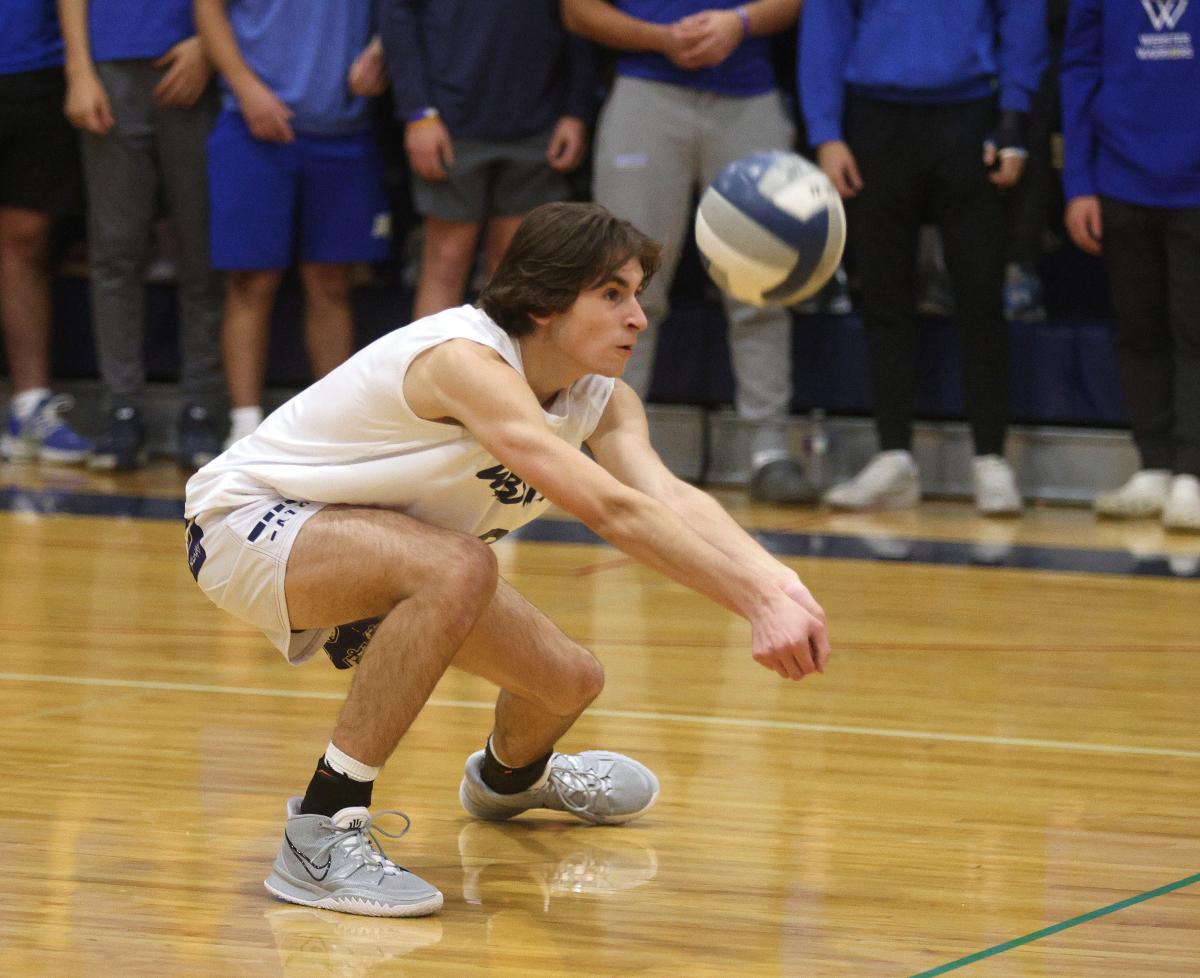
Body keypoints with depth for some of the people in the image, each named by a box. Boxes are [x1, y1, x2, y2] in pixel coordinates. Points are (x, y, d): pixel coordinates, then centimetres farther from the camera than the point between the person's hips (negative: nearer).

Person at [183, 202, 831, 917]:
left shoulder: (603, 399, -8)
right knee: (458, 567, -36)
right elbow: (609, 508, -45)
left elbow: (671, 496, -26)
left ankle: (509, 777, 45)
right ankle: (322, 835, -31)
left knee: (569, 681, 5)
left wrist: (779, 582, -46)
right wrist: (757, 604, -51)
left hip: (371, 547, 9)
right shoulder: (465, 360, -35)